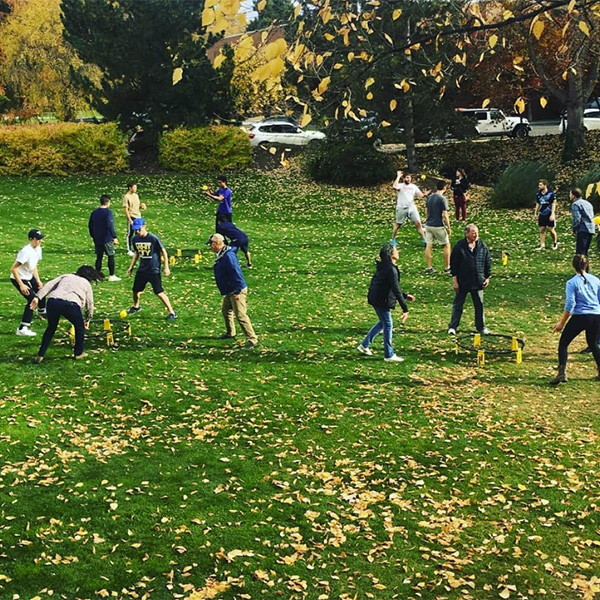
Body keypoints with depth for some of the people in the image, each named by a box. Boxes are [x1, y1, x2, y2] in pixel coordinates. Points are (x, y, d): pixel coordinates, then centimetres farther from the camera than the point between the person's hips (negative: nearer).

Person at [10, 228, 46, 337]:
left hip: (29, 277, 9)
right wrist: (21, 285, -33)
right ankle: (22, 329, -19)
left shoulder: (38, 249, -2)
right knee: (32, 299, -19)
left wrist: (38, 281, 4)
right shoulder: (26, 251, -30)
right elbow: (13, 269, -31)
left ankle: (41, 311, 58)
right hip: (19, 278, -9)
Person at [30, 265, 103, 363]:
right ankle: (78, 353, 33)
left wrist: (38, 297, 8)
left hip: (53, 301, 3)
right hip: (71, 304, -3)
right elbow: (89, 303, 29)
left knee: (51, 327, 26)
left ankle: (40, 355, 25)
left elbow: (49, 285, 16)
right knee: (79, 327, 25)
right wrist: (88, 319, 42)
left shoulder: (66, 276, 31)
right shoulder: (86, 283, 27)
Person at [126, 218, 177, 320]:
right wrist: (131, 266, 19)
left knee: (159, 292, -12)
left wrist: (166, 267, -10)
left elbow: (163, 252, -9)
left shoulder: (153, 238, -17)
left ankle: (172, 312, -3)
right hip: (142, 269, 6)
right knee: (136, 290, 15)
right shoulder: (135, 239, 1)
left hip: (154, 270, -6)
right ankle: (136, 306, 45)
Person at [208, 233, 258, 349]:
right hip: (229, 291, 11)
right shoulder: (220, 255, 10)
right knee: (226, 311, 26)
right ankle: (230, 333, 45)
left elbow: (236, 273, -26)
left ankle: (252, 340, -9)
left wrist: (237, 291, -25)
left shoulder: (228, 256, -23)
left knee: (241, 315, -12)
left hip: (237, 292, -11)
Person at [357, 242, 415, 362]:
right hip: (381, 300, -10)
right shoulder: (391, 269, -22)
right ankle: (389, 355, 11)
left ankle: (364, 345, 28)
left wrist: (405, 296, 19)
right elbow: (396, 290, -25)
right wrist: (405, 309, -24)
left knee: (383, 322, 23)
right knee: (388, 325, 1)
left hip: (376, 298, 10)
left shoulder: (384, 267, 10)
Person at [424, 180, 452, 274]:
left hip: (428, 225, 6)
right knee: (446, 245, 9)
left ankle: (429, 268, 10)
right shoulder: (442, 199, -14)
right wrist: (448, 228, -9)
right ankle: (447, 268, 11)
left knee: (429, 246, 8)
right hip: (438, 226, -6)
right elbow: (444, 215, -16)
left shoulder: (429, 197, 6)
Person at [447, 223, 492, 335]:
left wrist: (488, 277, 10)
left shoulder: (482, 246, 2)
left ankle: (481, 327, 23)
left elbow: (488, 262, 11)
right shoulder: (459, 247, -9)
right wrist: (454, 280, -8)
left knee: (479, 305, 11)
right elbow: (453, 264, -7)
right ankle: (452, 327, 16)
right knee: (457, 305, 7)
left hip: (478, 282, 3)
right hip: (462, 282, -3)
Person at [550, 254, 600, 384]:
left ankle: (562, 373, -10)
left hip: (580, 316, -4)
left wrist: (562, 323, -5)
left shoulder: (572, 282, -5)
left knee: (563, 343, 4)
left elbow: (570, 304, -10)